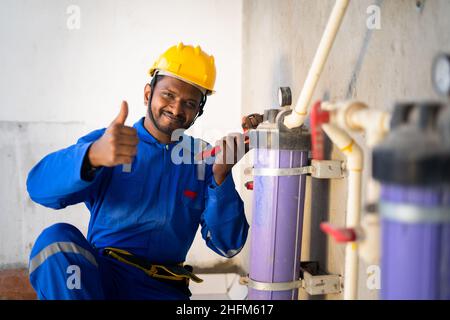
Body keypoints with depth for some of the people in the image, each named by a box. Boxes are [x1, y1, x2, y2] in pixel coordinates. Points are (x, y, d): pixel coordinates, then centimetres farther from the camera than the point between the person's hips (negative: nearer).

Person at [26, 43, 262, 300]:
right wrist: (93, 155, -35)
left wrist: (221, 177, -15)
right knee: (57, 239, -28)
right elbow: (41, 188, -16)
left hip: (163, 288, 0)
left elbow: (228, 246, 0)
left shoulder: (205, 159, 6)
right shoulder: (104, 142, 2)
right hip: (96, 276, 0)